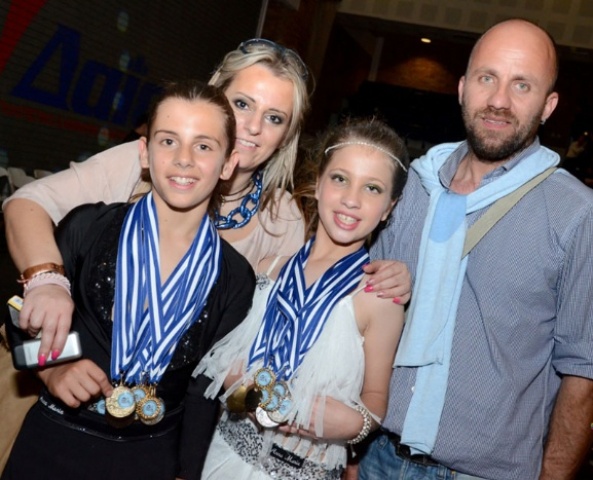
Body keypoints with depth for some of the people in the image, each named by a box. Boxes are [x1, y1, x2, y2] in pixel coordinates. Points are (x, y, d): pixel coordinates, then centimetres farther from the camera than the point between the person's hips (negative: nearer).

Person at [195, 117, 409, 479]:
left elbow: (376, 401, -5)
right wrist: (244, 387, -13)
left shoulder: (379, 297, -16)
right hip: (228, 449, 4)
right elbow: (225, 348, 5)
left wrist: (352, 422, -24)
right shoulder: (274, 261, -5)